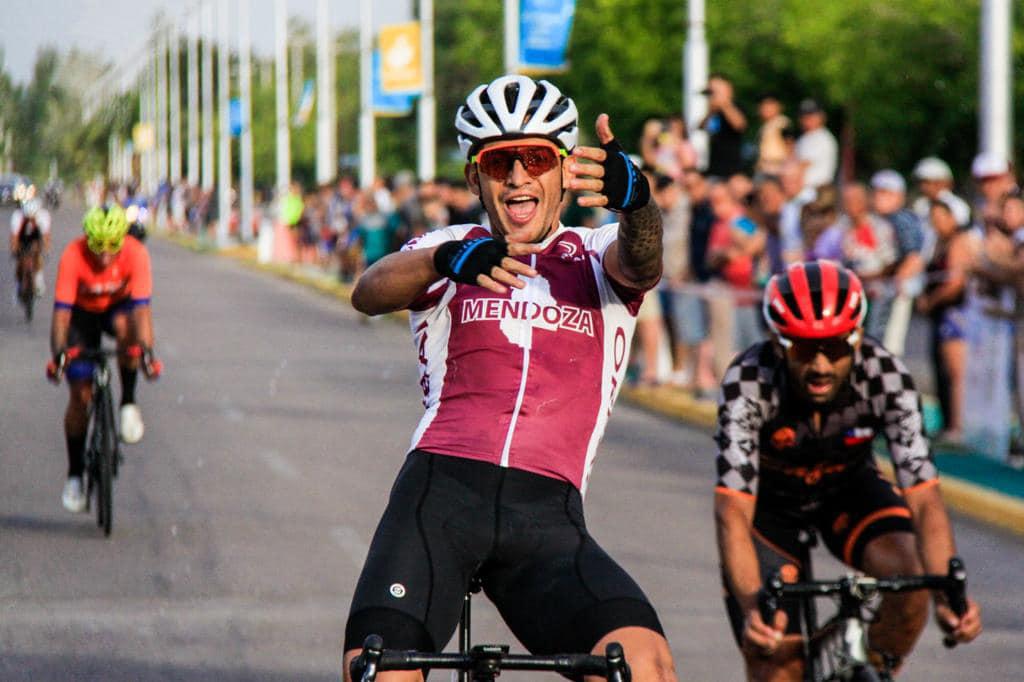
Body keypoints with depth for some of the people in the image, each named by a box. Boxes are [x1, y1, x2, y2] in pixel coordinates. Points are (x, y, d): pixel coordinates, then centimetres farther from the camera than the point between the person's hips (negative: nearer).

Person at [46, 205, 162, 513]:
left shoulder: (136, 254, -31)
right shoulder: (73, 256, -32)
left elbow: (141, 306, -36)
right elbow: (62, 310, -35)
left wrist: (145, 349, -50)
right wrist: (58, 353, -48)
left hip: (119, 306, 0)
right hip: (84, 312, 0)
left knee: (127, 327, -37)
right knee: (80, 394, -7)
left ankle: (128, 403, -19)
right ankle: (75, 474, 6)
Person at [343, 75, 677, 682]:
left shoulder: (595, 256, 16)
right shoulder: (448, 250, 15)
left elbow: (641, 267, -8)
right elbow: (370, 294, -6)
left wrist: (635, 200, -33)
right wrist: (447, 260, -29)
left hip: (548, 518, 0)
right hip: (440, 493, 0)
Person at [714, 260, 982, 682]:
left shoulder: (884, 377, -30)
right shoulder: (749, 382, -34)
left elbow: (924, 499, -35)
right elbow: (733, 511, -40)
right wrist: (751, 609, -56)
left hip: (847, 491, 1)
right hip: (770, 501, -1)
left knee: (913, 574, -28)